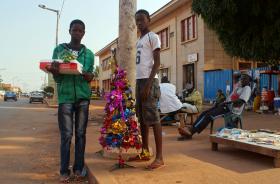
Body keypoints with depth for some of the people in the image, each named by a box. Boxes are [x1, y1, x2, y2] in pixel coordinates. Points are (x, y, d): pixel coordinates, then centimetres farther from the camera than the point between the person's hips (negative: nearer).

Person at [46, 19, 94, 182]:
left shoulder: (89, 54, 11)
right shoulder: (59, 50, 8)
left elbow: (90, 77, 6)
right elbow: (57, 77, 5)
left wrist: (88, 76, -17)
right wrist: (54, 71, -18)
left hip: (83, 97, 2)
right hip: (65, 96, -1)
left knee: (81, 133, 5)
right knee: (66, 134, -3)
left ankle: (79, 167, 13)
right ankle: (64, 170, 4)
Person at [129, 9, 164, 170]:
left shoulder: (153, 37, -1)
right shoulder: (139, 41, 23)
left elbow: (157, 63, -11)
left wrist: (148, 84, -20)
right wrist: (140, 83, 16)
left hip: (149, 80, -9)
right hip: (139, 80, 9)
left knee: (153, 118, -11)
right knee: (142, 118, 10)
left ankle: (159, 157, -8)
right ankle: (145, 152, 19)